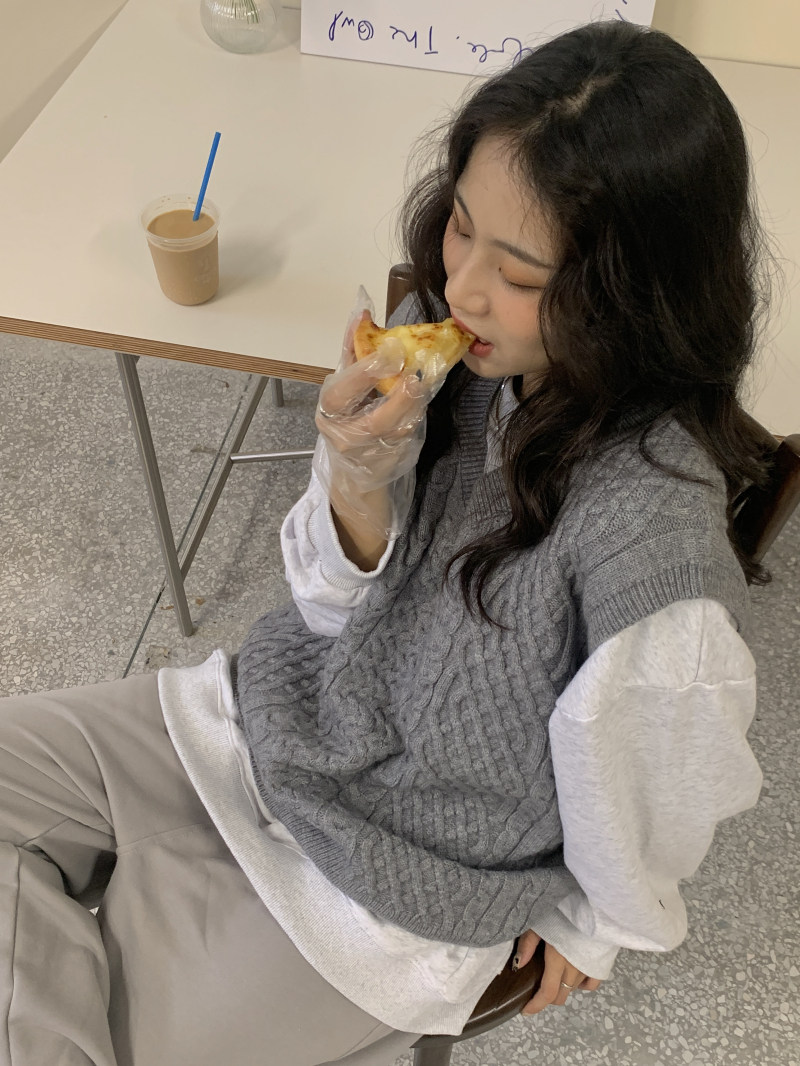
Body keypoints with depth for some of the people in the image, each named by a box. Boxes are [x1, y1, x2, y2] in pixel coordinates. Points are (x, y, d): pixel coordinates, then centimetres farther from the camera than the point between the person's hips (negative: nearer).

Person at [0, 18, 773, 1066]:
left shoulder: (653, 524, -34)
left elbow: (651, 803, -16)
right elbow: (336, 612, -6)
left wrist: (588, 928, 4)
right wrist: (359, 483, -27)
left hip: (389, 887, -5)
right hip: (272, 719, 6)